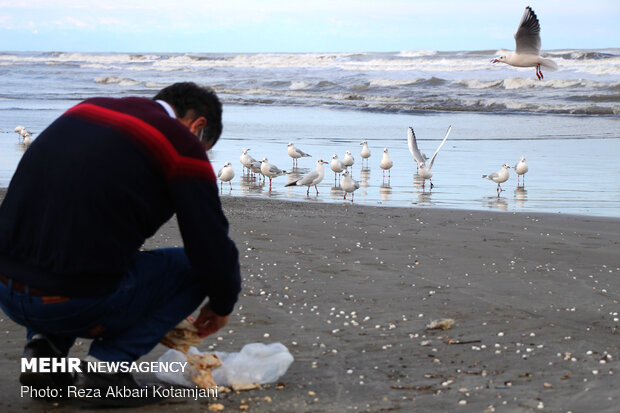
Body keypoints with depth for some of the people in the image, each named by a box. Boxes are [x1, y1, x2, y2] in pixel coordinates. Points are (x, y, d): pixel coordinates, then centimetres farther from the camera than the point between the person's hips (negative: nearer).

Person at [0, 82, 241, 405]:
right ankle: (108, 362, 1)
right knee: (196, 269, 13)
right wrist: (222, 305, 21)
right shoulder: (182, 143, -2)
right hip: (75, 303, -6)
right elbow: (213, 249, -3)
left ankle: (45, 345, 16)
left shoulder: (84, 110, 18)